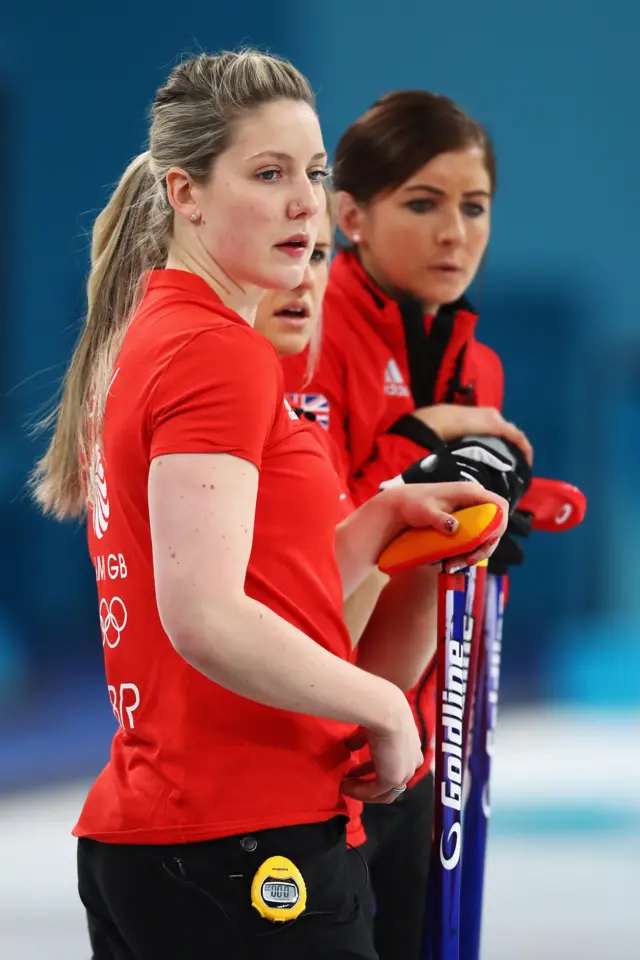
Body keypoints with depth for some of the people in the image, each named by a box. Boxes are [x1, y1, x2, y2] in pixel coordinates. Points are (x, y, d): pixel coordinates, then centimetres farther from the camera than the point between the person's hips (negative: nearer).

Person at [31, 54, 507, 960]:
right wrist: (384, 707, -11)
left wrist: (386, 516, 13)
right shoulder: (221, 351, -12)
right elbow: (205, 619, -21)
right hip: (245, 850, -9)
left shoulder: (140, 343, 16)